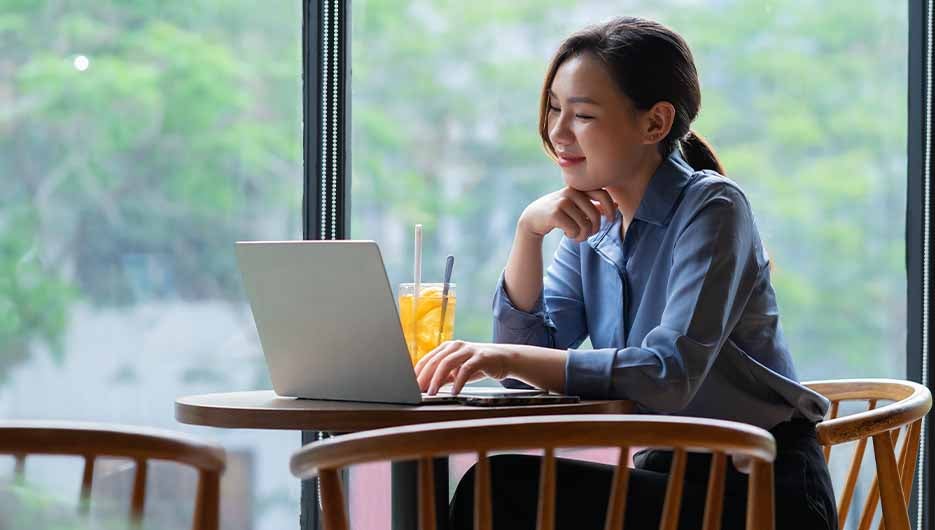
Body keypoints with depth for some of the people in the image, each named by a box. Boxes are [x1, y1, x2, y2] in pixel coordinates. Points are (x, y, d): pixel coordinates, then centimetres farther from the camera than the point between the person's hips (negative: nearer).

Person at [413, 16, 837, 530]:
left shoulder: (711, 208, -14)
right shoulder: (594, 221, 8)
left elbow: (671, 375, -27)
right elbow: (524, 361, 1)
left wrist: (514, 359, -33)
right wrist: (528, 230, -9)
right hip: (671, 473, 6)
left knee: (504, 489, -22)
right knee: (493, 485, -19)